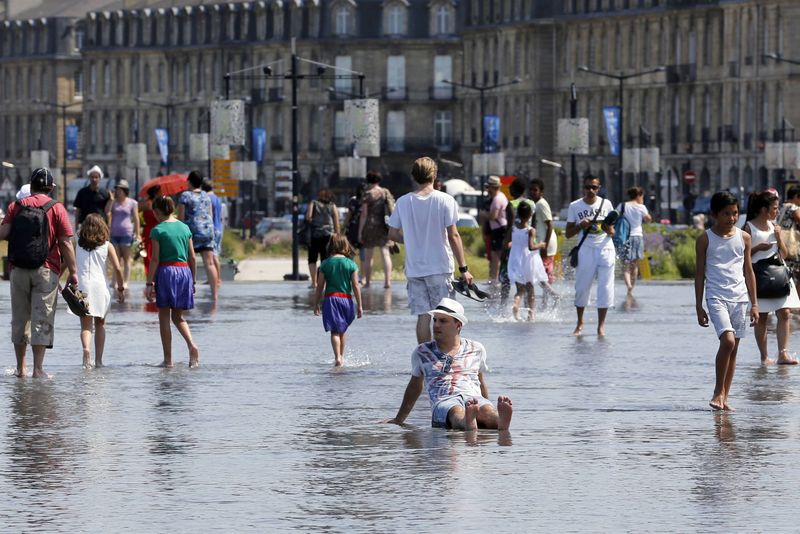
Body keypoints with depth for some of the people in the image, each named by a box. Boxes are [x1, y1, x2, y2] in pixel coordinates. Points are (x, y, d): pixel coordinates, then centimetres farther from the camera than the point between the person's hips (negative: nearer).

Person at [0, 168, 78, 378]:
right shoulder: (57, 209, -2)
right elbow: (66, 243, -6)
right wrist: (73, 272, -2)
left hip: (19, 271, 2)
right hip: (46, 271, -2)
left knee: (20, 319, 13)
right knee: (42, 319, -2)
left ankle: (21, 367, 18)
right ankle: (38, 369, -8)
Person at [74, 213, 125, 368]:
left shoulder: (77, 245, 7)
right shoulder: (107, 246, 3)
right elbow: (118, 269, 1)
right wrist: (121, 289, 8)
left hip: (81, 286, 0)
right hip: (100, 286, 0)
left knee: (86, 325, 1)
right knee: (100, 323, 15)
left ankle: (86, 348, -28)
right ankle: (98, 360, 12)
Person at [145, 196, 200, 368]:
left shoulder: (158, 230, -6)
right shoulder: (185, 228, 8)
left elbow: (155, 259, -9)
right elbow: (192, 258, 10)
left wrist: (149, 283, -6)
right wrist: (193, 281, 17)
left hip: (166, 271, -5)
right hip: (184, 271, 5)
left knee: (164, 317, 4)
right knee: (178, 316, 15)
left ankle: (168, 359, 3)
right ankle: (192, 346, -10)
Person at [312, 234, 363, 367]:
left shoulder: (325, 264, 0)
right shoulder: (351, 264, -1)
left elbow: (320, 286, 2)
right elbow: (355, 286, -2)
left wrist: (316, 304, 10)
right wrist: (359, 306, 4)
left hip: (331, 298, -1)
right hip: (346, 299, 1)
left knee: (335, 331, -2)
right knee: (342, 330, 18)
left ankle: (337, 357, -16)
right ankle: (341, 355, 25)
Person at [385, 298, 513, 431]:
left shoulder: (476, 350, 21)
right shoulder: (422, 353, 20)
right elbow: (415, 386, 31)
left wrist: (489, 414, 33)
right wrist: (399, 420, 35)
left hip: (474, 399, 1)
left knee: (487, 411, -38)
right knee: (457, 412, -41)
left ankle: (501, 422, -72)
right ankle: (468, 424, -76)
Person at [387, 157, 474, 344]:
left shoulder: (403, 202, 0)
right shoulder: (445, 200, -8)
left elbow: (393, 234, 4)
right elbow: (453, 236, -9)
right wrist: (463, 268, -5)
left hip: (414, 270, 3)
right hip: (440, 267, -3)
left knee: (423, 316, 6)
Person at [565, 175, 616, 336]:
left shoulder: (606, 204, 5)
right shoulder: (575, 207, 2)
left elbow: (612, 232, 10)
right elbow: (568, 234, 4)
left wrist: (609, 230, -14)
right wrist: (580, 226, -14)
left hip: (605, 249, 0)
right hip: (586, 249, 0)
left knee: (605, 288, -4)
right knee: (582, 287, 2)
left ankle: (601, 325, 2)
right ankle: (580, 323, 18)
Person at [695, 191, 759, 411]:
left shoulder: (744, 238, 8)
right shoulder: (705, 239, 0)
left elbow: (748, 271, 13)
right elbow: (699, 273, 3)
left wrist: (754, 304, 10)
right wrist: (699, 307, 0)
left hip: (739, 297, 4)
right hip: (717, 296, -4)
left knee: (733, 349, 5)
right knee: (728, 341, -21)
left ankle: (724, 397, 12)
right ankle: (718, 391, -8)